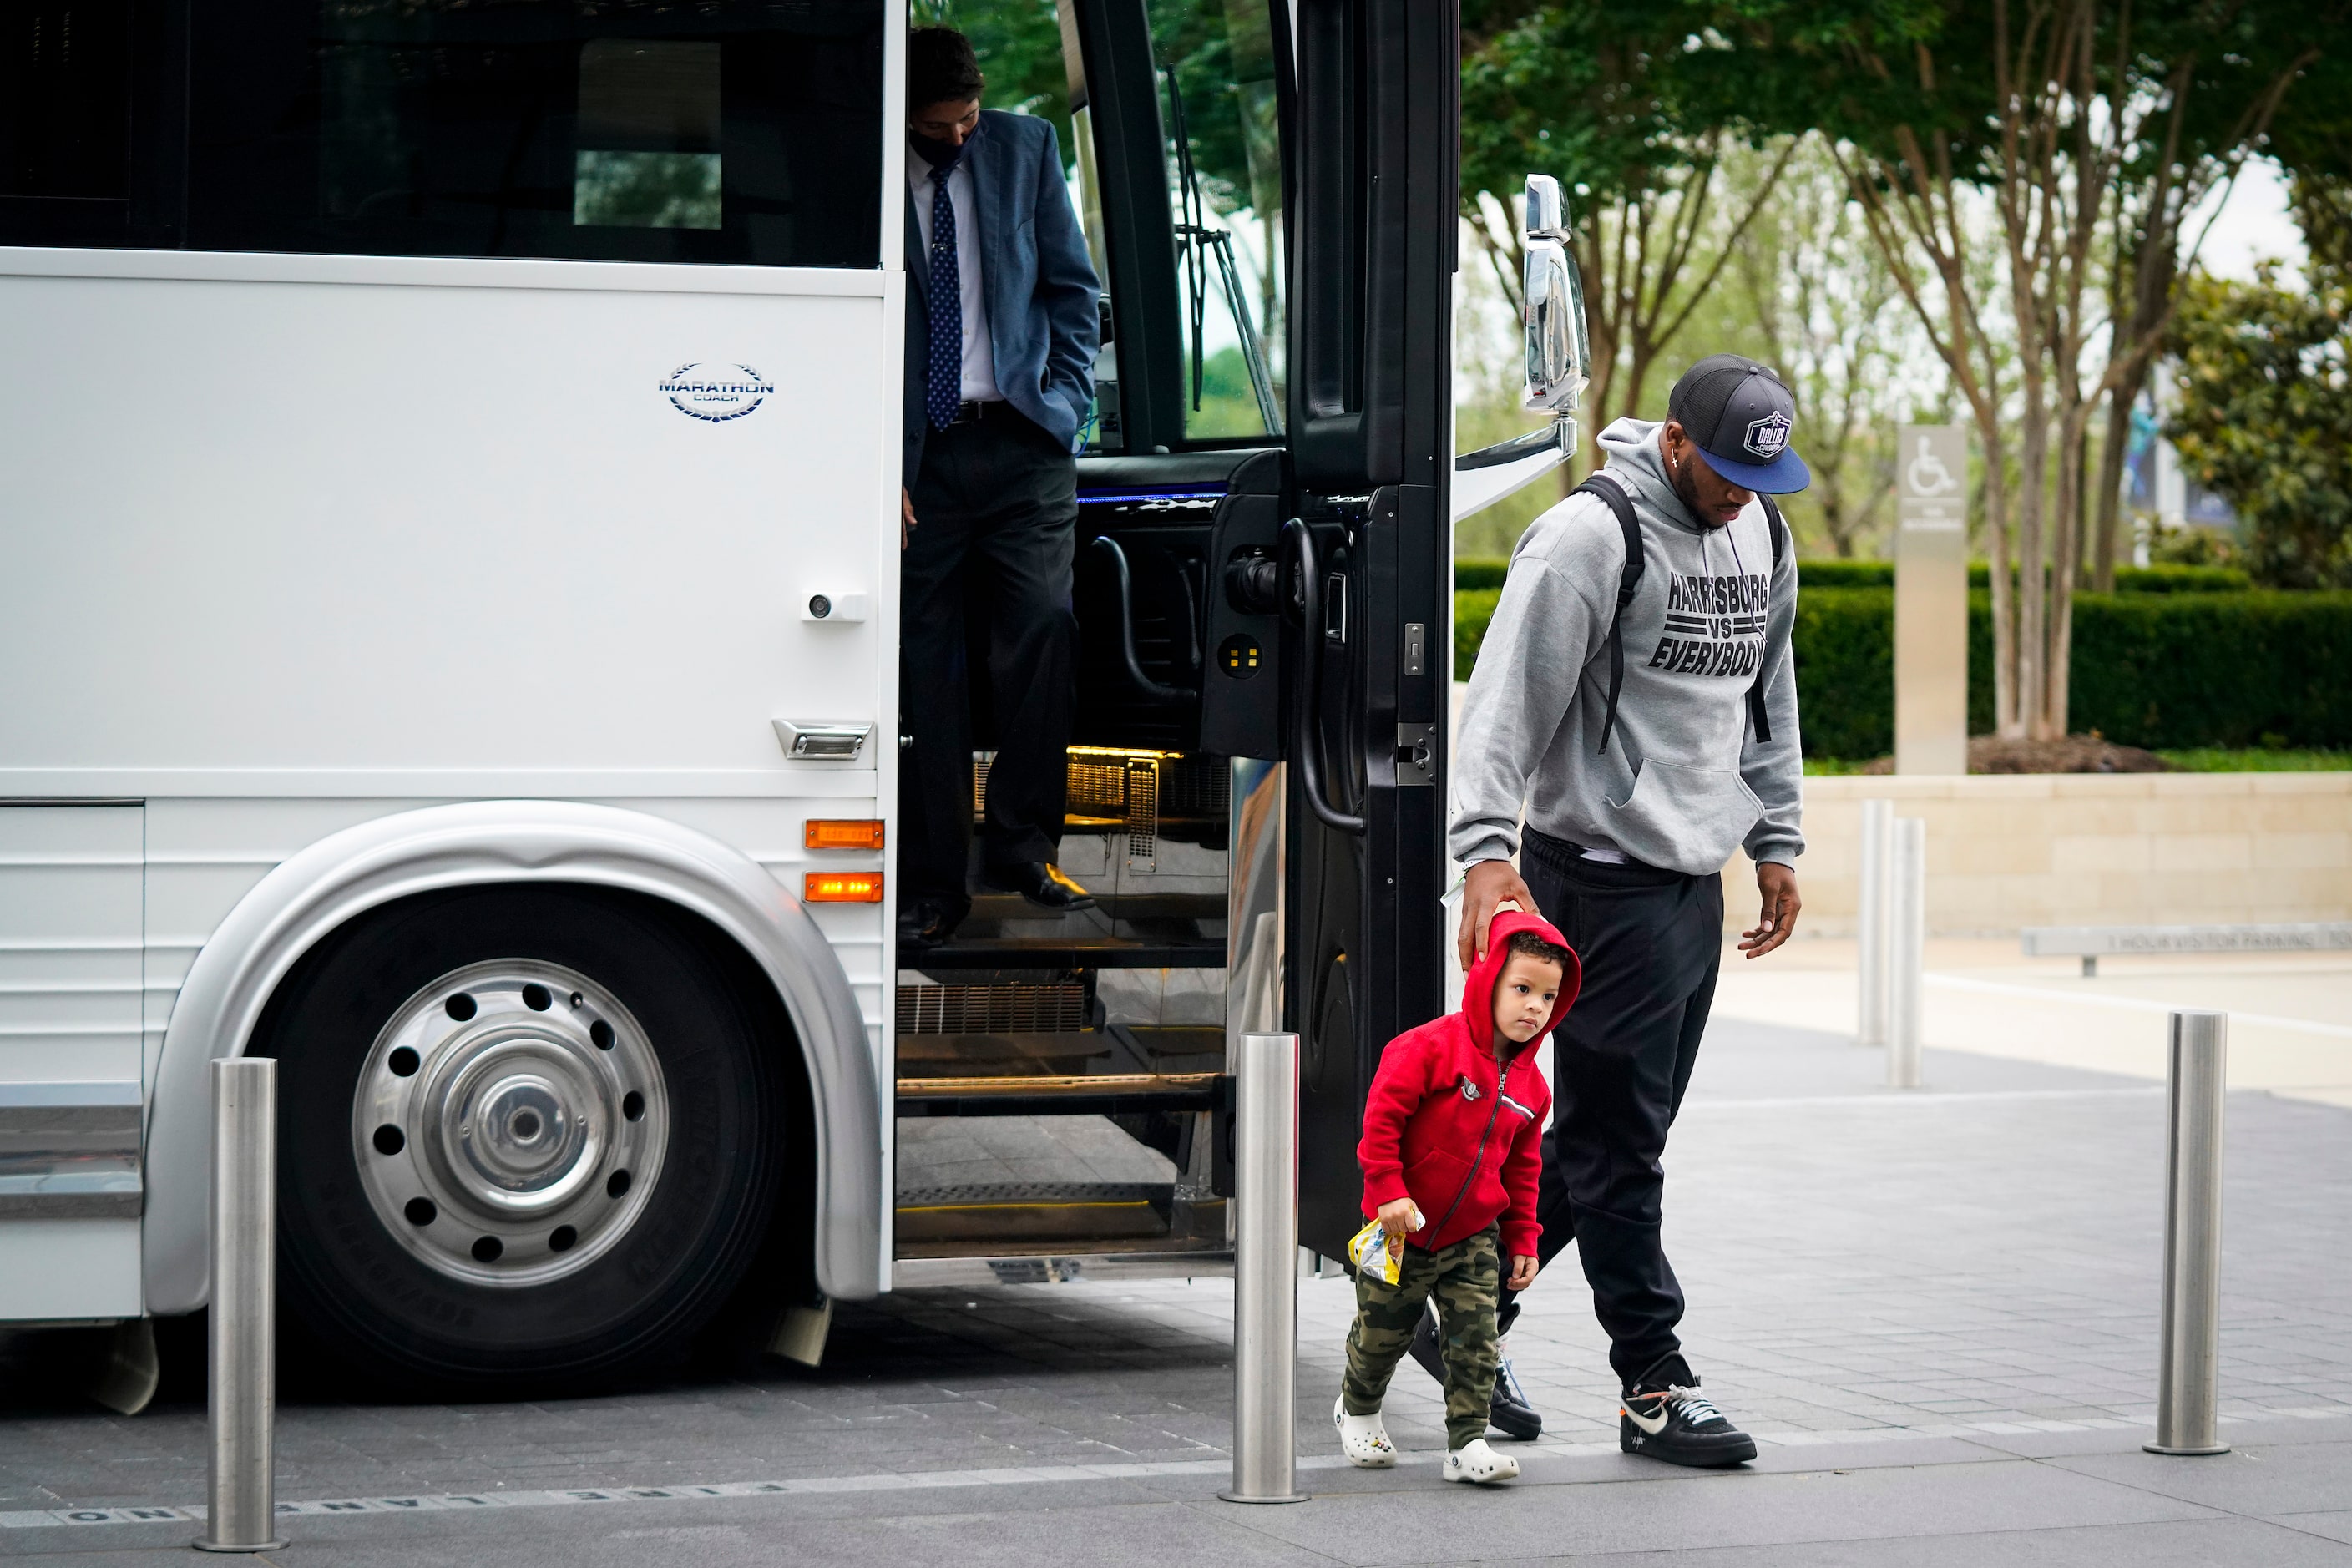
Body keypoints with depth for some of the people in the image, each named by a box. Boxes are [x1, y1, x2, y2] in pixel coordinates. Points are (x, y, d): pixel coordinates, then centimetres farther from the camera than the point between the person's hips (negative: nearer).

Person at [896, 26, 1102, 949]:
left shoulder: (1025, 149, 8)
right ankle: (933, 884, 6)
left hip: (1021, 439, 2)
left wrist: (1066, 398, 3)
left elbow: (1071, 286, 14)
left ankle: (1022, 851, 2)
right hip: (920, 450, -2)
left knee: (1044, 628, -11)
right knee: (927, 665, 0)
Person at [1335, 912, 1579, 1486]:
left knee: (1476, 1340, -5)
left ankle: (1467, 1444, 2)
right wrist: (1389, 1193, -25)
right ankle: (1357, 1410, 37)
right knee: (1384, 1332, 11)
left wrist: (1523, 1240, 11)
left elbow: (1521, 1170, 13)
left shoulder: (1529, 1085, 2)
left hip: (1474, 1236, 4)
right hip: (1405, 1229, -4)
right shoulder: (1432, 1047, -19)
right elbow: (1382, 1117, -20)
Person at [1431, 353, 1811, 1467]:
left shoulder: (1762, 535, 12)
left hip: (1696, 877, 8)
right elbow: (1507, 704, -17)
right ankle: (1653, 1387, 2)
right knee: (1618, 1140, -3)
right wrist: (1486, 852, -26)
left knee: (1607, 1135, 12)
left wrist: (1776, 839, 20)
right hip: (1604, 874, -8)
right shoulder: (1589, 536, -13)